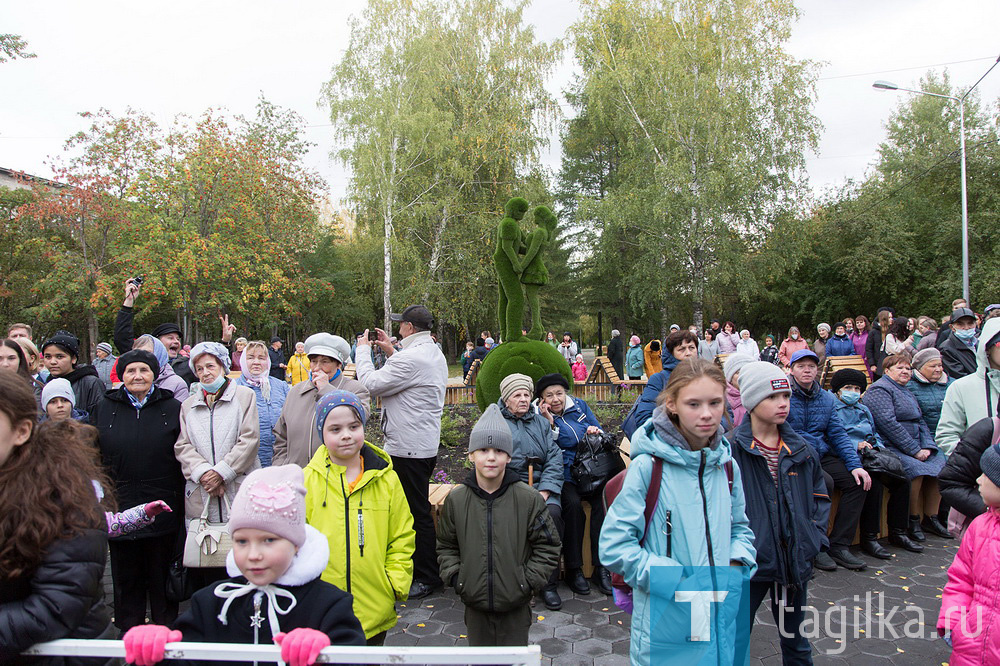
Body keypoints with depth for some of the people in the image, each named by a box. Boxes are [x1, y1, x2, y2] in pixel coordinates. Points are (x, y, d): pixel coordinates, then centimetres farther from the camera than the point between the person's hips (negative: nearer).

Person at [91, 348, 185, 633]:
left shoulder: (172, 408, 2)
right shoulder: (104, 407, 6)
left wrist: (182, 503, -3)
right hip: (120, 510, 2)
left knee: (162, 578, 10)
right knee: (126, 580, 13)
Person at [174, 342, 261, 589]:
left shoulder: (244, 395, 8)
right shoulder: (188, 405, 19)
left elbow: (249, 439, -2)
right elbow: (182, 446, 8)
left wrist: (221, 472, -10)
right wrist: (203, 473, -9)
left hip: (238, 492, -3)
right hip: (200, 496, 3)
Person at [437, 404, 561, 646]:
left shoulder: (528, 498, -9)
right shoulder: (456, 499, -3)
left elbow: (548, 547, -1)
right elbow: (446, 546, 10)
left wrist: (529, 580, -9)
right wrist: (455, 577, -3)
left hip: (516, 607, -2)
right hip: (474, 604, 2)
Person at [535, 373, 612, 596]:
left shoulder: (580, 406, 12)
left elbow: (599, 431, 21)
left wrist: (595, 433, -1)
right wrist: (549, 422, -17)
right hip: (562, 475, -3)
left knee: (602, 499, -25)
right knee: (572, 503, -31)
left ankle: (601, 567, -16)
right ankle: (573, 569, -17)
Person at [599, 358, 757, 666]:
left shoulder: (727, 465, 1)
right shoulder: (648, 466, -17)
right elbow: (613, 546, -16)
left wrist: (736, 565, -4)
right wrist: (680, 582, -19)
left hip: (724, 618, 5)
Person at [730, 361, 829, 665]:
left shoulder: (801, 451, 5)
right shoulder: (730, 449, -13)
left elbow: (820, 496, 17)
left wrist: (815, 536, 6)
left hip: (795, 560, 5)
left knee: (796, 641, 22)